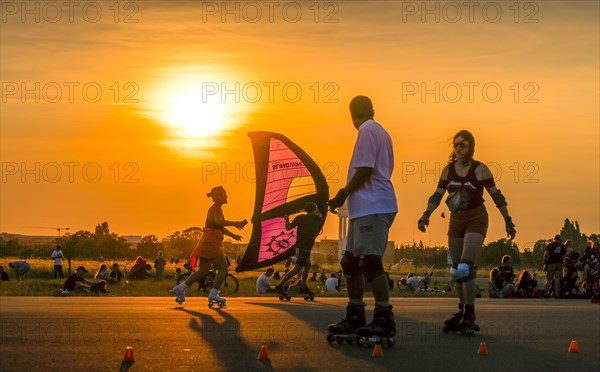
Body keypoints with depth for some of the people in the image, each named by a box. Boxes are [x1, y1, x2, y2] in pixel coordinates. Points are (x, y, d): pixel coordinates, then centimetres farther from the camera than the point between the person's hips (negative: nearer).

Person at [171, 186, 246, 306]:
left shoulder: (217, 209, 19)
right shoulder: (216, 209, -11)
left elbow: (221, 228, 28)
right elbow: (219, 222, -32)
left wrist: (233, 235, 22)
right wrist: (234, 223, -32)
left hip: (208, 242, 10)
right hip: (211, 243, -10)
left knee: (203, 271, 12)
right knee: (223, 268, -8)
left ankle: (181, 288, 11)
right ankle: (213, 294, -10)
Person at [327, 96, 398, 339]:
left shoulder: (368, 130, -8)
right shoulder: (380, 132, 22)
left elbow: (365, 169, -15)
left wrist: (343, 194, -6)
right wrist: (347, 194, 24)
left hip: (373, 208, -11)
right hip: (364, 208, 11)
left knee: (370, 262, -14)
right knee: (350, 262, 14)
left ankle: (384, 319, -15)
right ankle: (355, 317, 20)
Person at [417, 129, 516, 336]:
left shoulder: (480, 169, -10)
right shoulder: (448, 169, 3)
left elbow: (496, 195, -4)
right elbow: (437, 195, 5)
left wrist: (508, 221, -5)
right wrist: (426, 215, -11)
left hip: (476, 220, -6)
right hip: (456, 220, 6)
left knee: (465, 268, -21)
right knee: (456, 270, 10)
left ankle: (469, 315, -14)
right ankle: (463, 311, 24)